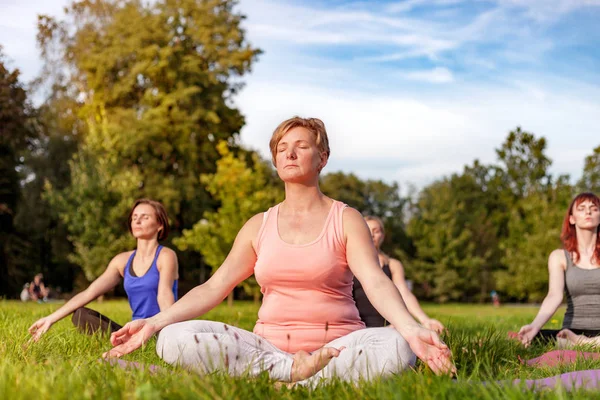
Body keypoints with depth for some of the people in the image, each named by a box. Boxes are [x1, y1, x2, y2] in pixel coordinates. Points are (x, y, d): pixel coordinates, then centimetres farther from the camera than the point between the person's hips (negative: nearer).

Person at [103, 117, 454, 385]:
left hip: (336, 347, -2)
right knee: (175, 339, -22)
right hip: (268, 347, 3)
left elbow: (377, 283, -14)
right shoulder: (259, 226, 13)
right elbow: (213, 288, 8)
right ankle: (291, 371, -20)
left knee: (396, 347, -36)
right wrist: (153, 323, -5)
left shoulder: (346, 220, 2)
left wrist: (411, 329, -34)